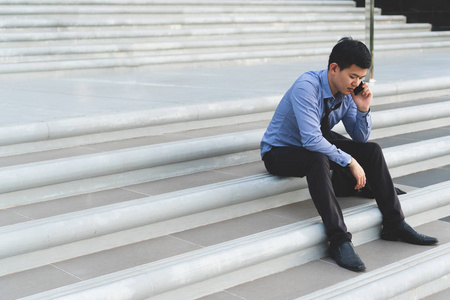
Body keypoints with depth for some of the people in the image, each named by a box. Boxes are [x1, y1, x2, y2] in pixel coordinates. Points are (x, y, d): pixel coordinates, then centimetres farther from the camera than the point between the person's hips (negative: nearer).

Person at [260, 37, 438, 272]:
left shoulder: (348, 91, -6)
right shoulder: (306, 87, -29)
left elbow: (361, 138, 2)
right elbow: (311, 140, -36)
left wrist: (363, 109, -16)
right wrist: (350, 162, -31)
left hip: (316, 146, 7)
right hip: (279, 153, -7)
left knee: (372, 150, -10)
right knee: (318, 159, -40)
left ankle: (394, 225, -6)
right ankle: (339, 240, -40)